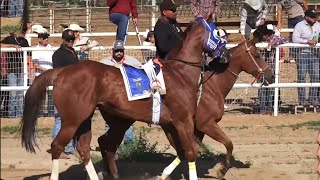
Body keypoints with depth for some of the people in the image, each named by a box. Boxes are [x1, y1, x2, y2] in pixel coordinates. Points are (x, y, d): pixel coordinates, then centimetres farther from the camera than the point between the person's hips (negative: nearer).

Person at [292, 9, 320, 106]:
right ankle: (302, 99, 2)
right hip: (302, 53, -5)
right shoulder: (299, 26, -5)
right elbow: (295, 39, -15)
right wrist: (307, 41, -21)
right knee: (302, 77, -2)